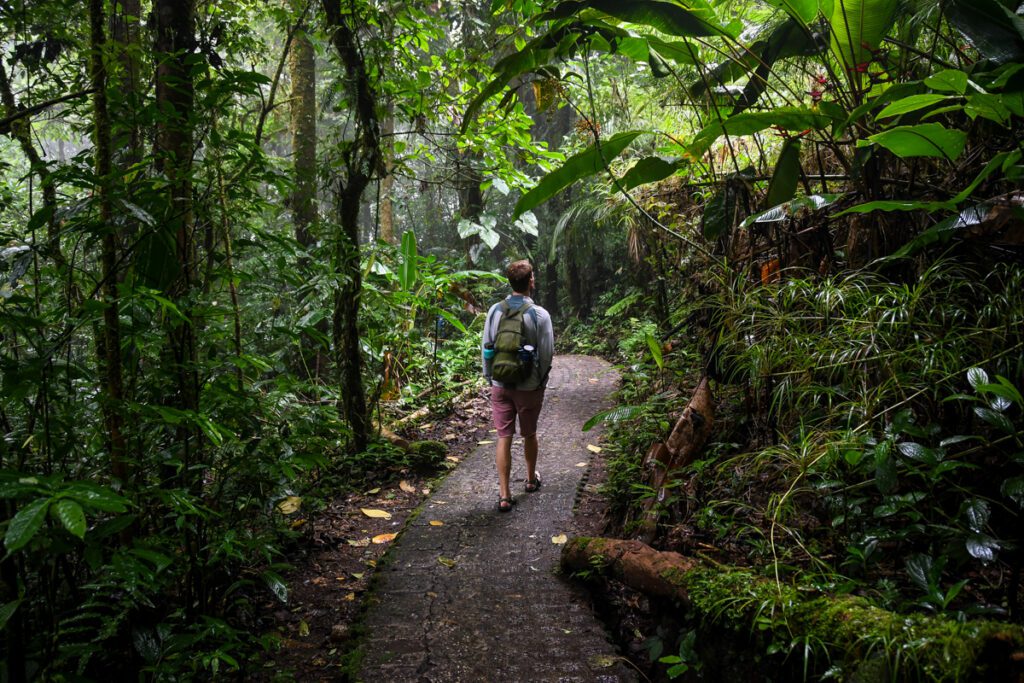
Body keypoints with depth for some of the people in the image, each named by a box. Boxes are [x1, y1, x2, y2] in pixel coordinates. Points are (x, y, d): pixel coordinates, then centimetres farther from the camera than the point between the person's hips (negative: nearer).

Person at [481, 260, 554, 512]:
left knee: (504, 437, 4)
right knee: (529, 434, 17)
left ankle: (504, 494, 1)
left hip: (500, 385, 2)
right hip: (529, 386, -2)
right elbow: (547, 354, -7)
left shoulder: (495, 310, -3)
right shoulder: (540, 314, -11)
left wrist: (489, 377, 14)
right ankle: (531, 479, 38)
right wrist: (542, 382, 8)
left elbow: (485, 347, 2)